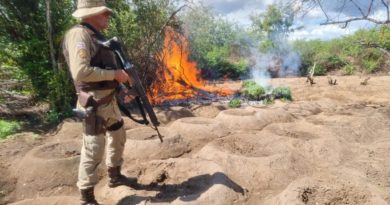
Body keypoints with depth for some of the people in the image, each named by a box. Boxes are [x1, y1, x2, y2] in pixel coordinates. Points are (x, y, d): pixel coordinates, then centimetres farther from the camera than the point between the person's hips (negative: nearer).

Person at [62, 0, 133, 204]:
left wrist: (121, 74, 6)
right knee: (93, 151, -2)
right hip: (94, 104, -10)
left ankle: (115, 176, 41)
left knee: (118, 137, 21)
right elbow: (80, 72, -27)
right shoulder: (79, 34, -15)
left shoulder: (97, 36, 14)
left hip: (109, 99, 10)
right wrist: (114, 74, -19)